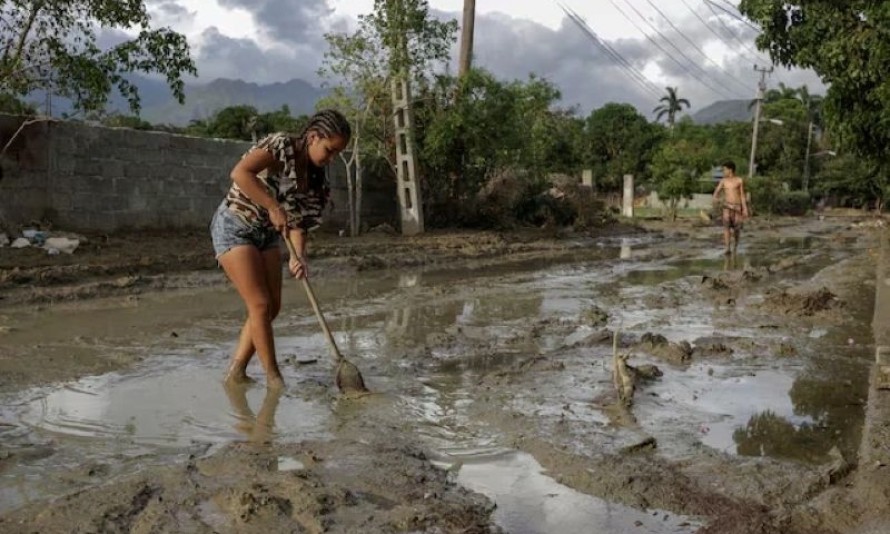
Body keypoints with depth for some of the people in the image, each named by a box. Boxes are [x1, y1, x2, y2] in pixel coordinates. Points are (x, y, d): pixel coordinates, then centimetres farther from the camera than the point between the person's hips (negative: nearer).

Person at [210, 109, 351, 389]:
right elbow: (240, 173, -34)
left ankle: (235, 372, 13)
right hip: (234, 227, -8)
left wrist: (299, 257, -18)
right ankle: (274, 378, 0)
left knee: (272, 306, 3)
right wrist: (274, 208, -33)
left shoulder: (315, 175, 3)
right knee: (260, 304, -10)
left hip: (267, 234, 8)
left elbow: (299, 219, -1)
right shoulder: (280, 145, -19)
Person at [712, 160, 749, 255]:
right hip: (727, 206, 1)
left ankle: (735, 247, 31)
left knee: (736, 229, 4)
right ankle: (727, 249, -23)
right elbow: (717, 191, -2)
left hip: (737, 207, -1)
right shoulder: (723, 181, 7)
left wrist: (745, 209, -4)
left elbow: (742, 196, 2)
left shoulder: (739, 181, 1)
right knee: (726, 225, -18)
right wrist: (715, 198, -25)